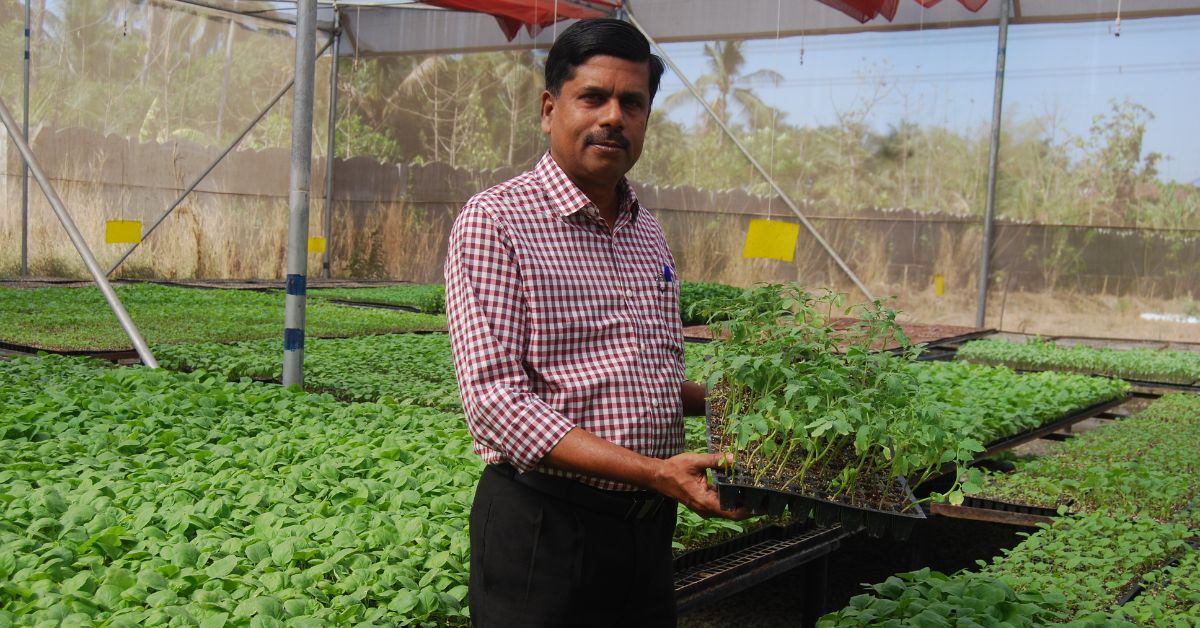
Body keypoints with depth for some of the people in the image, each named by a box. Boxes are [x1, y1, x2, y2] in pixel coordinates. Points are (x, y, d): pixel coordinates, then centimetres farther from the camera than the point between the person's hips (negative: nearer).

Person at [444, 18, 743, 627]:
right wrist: (654, 471, -25)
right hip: (544, 526, -7)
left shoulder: (647, 232, 11)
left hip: (648, 525, 7)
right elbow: (496, 401, -20)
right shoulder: (495, 219, -12)